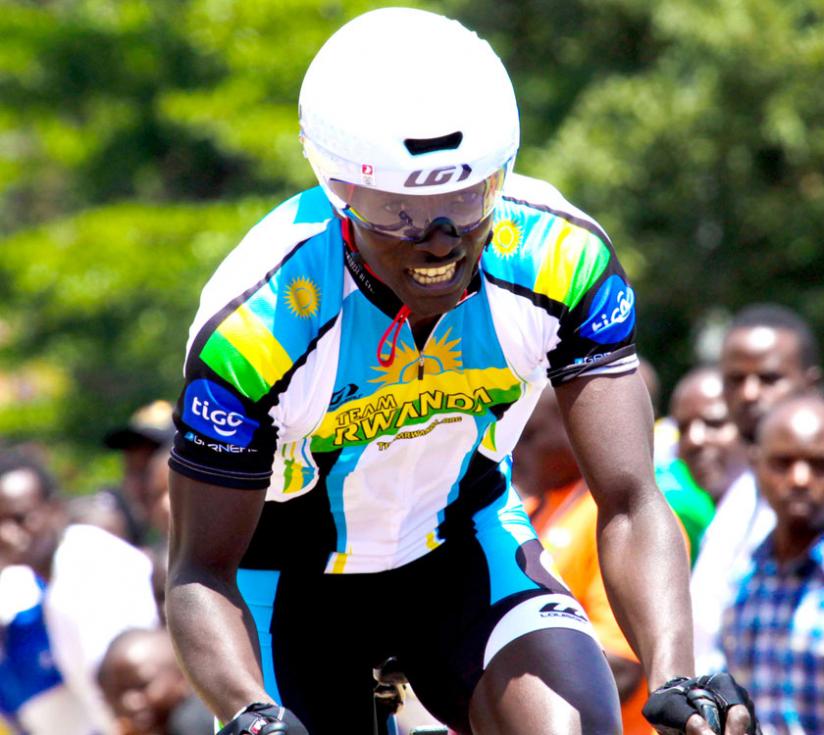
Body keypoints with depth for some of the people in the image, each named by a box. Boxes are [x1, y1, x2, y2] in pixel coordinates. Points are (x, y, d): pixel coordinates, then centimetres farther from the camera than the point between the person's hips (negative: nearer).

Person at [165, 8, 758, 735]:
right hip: (297, 577, -1)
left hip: (460, 538, 1)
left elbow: (630, 504, -23)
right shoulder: (258, 320, -31)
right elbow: (201, 570, -24)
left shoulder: (560, 256, -25)